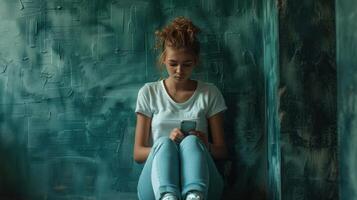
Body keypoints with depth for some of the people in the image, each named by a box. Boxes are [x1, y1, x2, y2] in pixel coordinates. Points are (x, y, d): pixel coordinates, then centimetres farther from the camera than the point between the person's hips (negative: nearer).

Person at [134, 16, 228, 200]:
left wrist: (206, 146, -12)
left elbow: (222, 151, 13)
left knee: (191, 141, -31)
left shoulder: (210, 93, 12)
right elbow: (138, 154, 9)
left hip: (202, 184, 0)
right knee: (164, 143, -32)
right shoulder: (149, 92, 12)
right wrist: (166, 144, -13)